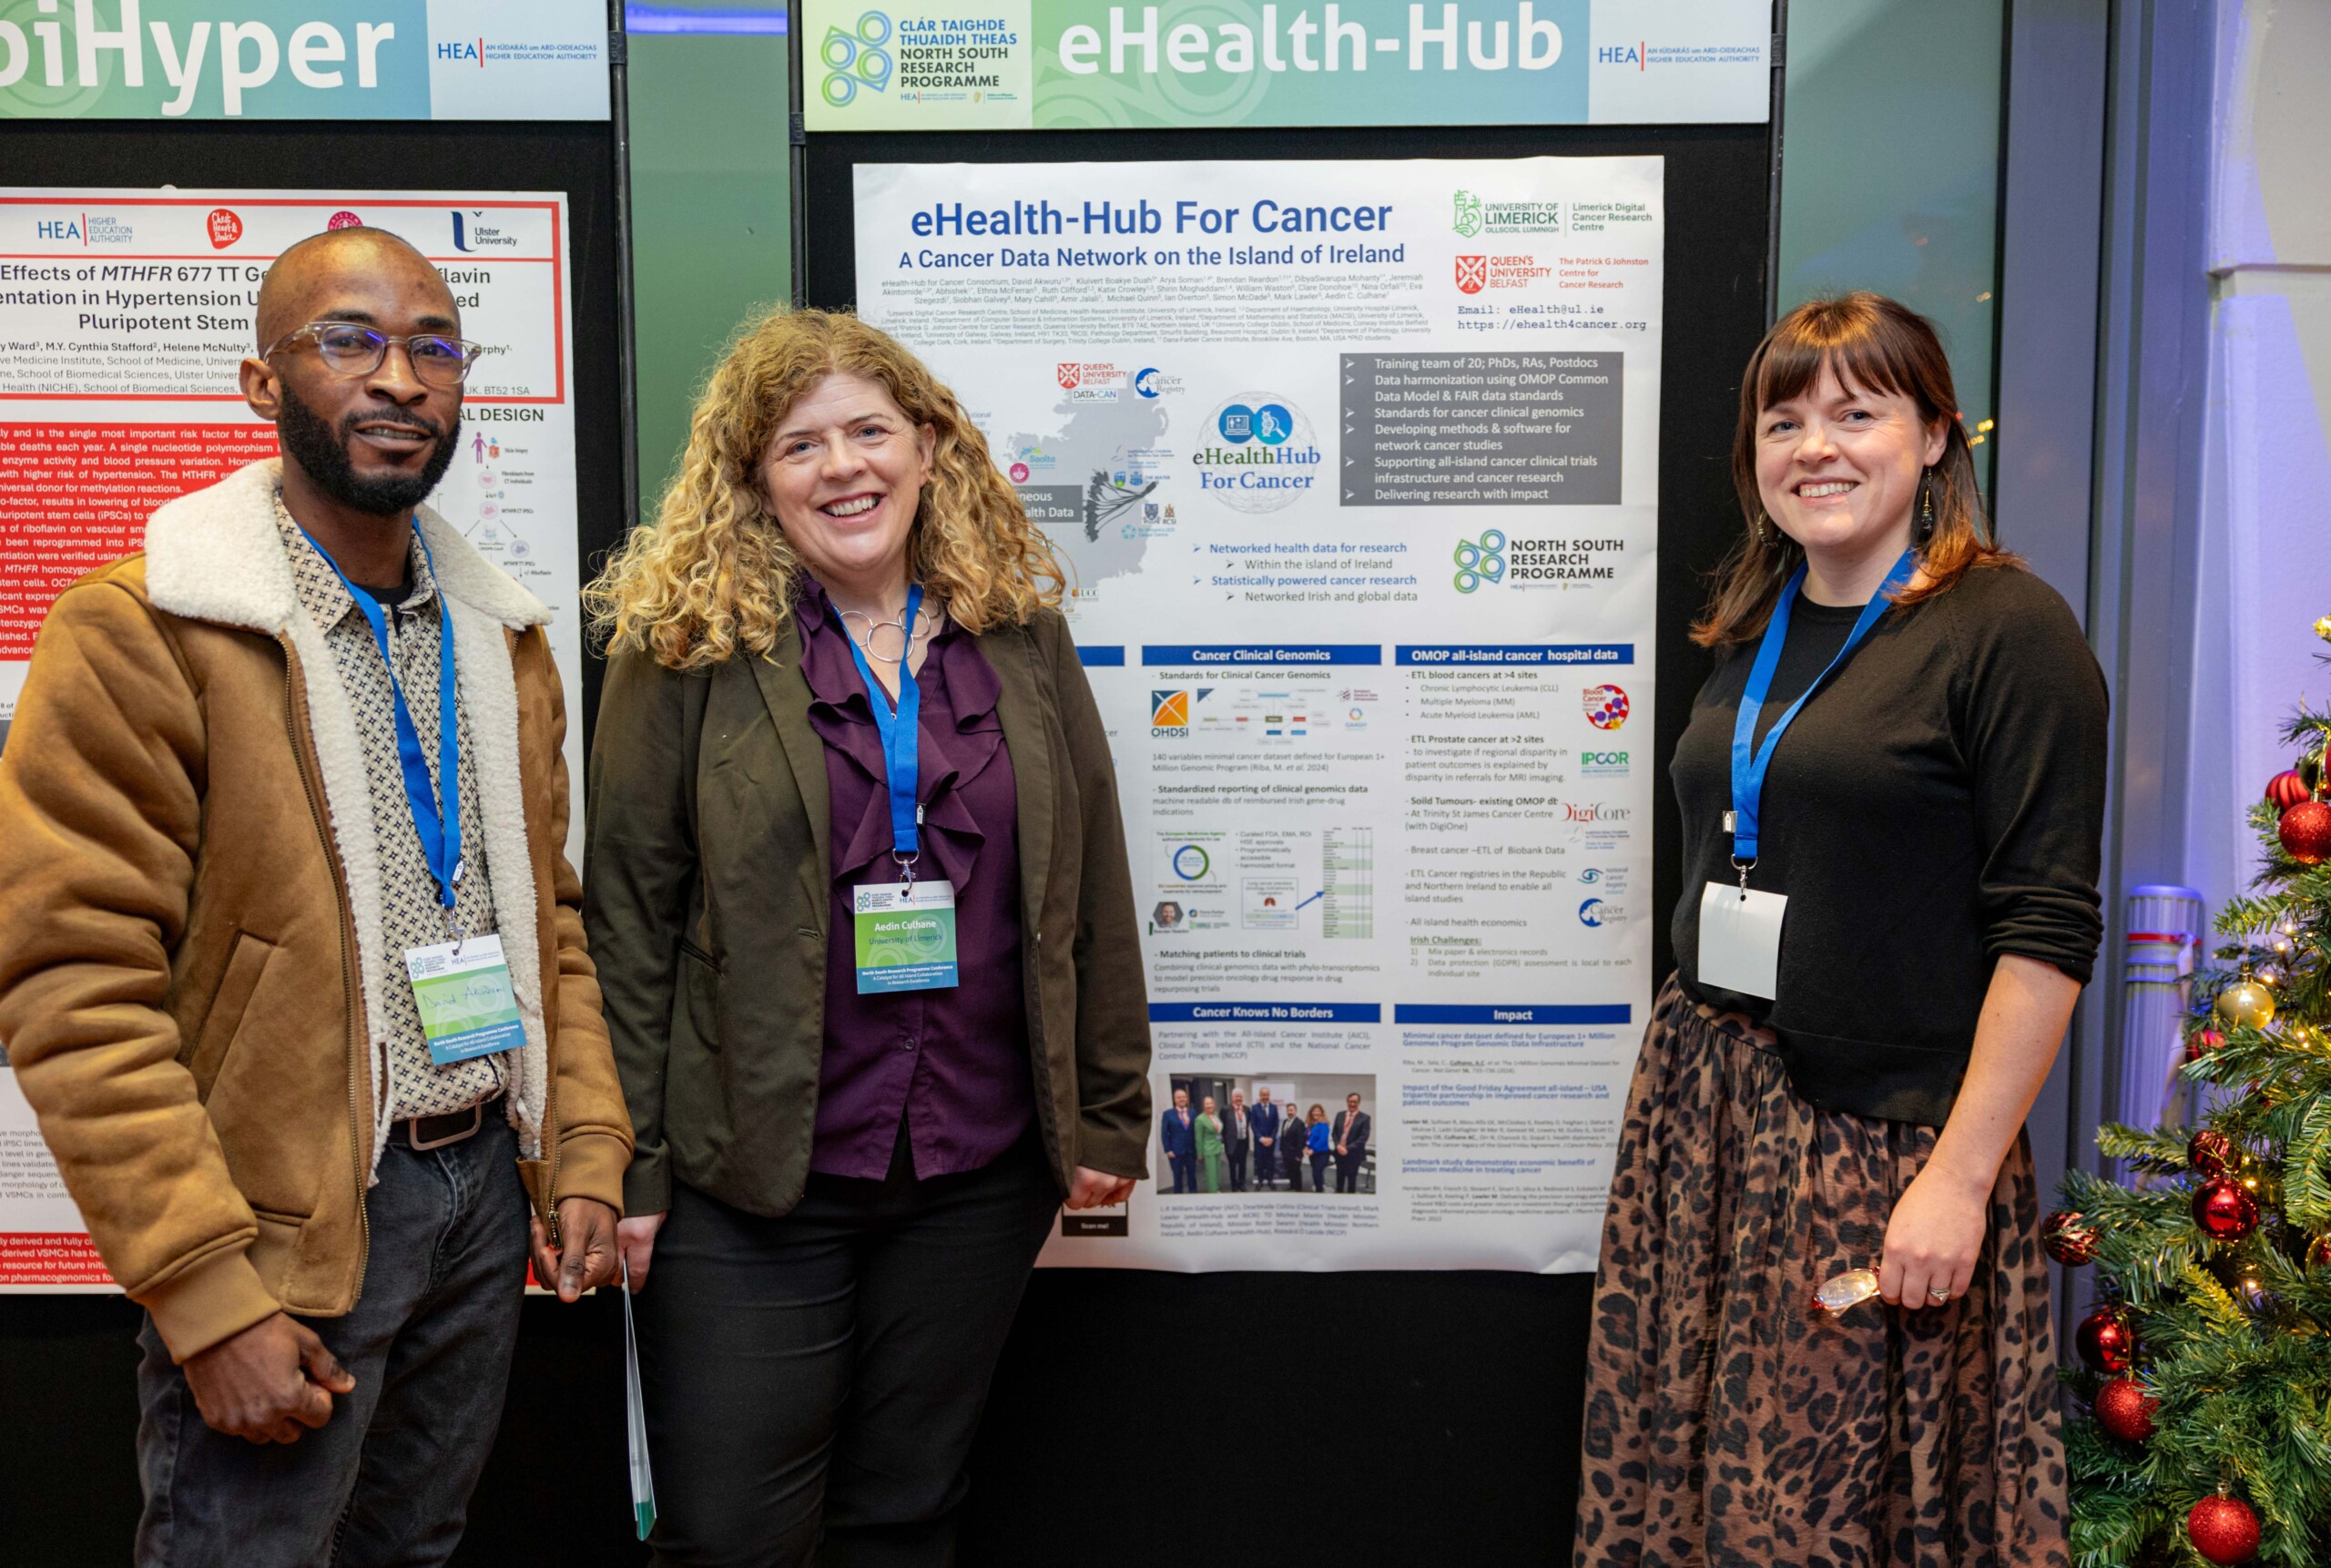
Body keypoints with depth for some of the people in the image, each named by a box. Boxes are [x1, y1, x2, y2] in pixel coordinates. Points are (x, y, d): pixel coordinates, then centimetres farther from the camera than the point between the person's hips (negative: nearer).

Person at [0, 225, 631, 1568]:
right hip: (284, 1223, -6)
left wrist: (586, 1153, 5)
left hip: (489, 1191, 6)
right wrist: (209, 1296, -18)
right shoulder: (136, 634, -12)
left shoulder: (505, 635, 10)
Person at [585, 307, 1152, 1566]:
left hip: (980, 1175, 3)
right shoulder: (687, 645, -5)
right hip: (749, 1178, -3)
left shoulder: (1020, 633, 5)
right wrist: (628, 1166, -6)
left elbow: (1089, 884, 7)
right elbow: (628, 918, -5)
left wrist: (1109, 1115, 6)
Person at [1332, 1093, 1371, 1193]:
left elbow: (1363, 1137, -14)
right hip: (1340, 1153, 4)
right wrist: (1338, 1146, -10)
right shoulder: (1340, 1115, 7)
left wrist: (1348, 1148, -19)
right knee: (1339, 1179, 14)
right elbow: (1335, 1133, 9)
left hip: (1353, 1154, -4)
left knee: (1352, 1180, 5)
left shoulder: (1364, 1118, -8)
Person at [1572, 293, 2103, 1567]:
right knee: (1667, 1458, 8)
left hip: (1882, 1131, -6)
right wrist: (1698, 1069, 14)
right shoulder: (1754, 628, 13)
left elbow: (2045, 930, -13)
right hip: (1704, 1093, 6)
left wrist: (1962, 1173, -16)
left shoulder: (2009, 630, -8)